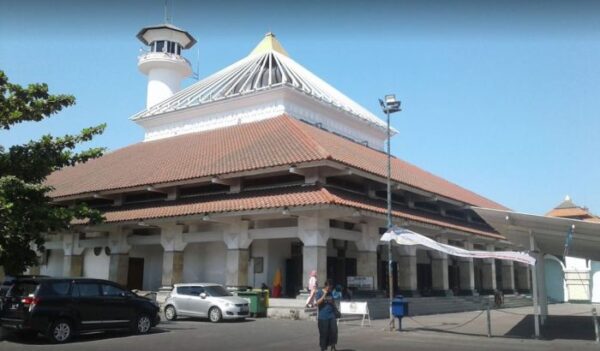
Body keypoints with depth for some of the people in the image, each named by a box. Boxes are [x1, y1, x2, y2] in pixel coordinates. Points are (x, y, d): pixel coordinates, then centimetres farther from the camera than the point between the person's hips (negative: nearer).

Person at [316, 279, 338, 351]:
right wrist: (324, 295, -15)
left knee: (334, 330, -6)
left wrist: (332, 302, 0)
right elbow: (318, 303, -13)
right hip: (323, 317, -4)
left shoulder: (330, 293, 13)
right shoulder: (319, 292, -2)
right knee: (324, 333, -1)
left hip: (331, 316, 4)